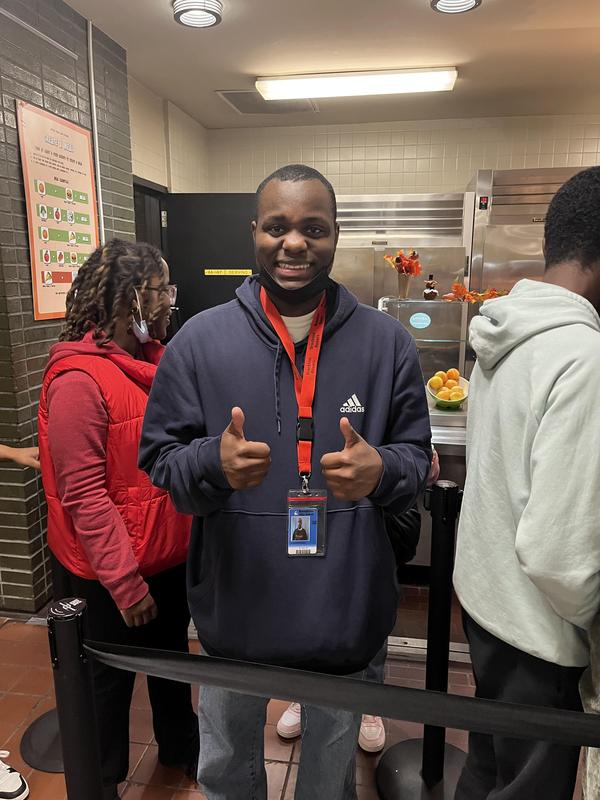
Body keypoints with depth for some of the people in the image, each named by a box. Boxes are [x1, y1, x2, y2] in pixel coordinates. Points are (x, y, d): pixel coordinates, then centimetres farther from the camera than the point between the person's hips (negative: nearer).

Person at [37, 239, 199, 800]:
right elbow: (83, 495, -23)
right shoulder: (78, 379, -23)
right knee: (110, 680, 16)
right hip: (111, 575, -7)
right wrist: (124, 583, -21)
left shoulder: (157, 358, 2)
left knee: (172, 654, 27)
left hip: (173, 555, 7)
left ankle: (180, 744, 53)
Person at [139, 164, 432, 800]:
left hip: (348, 610, 1)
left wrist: (381, 470, -24)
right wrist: (214, 462, -27)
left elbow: (417, 456, -1)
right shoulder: (200, 339, -7)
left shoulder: (386, 341, -6)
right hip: (234, 606, 0)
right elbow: (160, 459, -5)